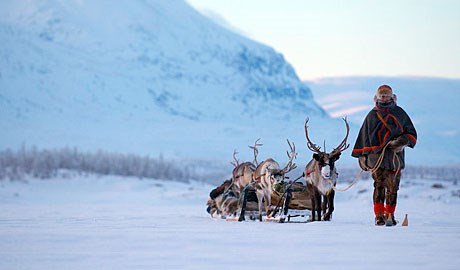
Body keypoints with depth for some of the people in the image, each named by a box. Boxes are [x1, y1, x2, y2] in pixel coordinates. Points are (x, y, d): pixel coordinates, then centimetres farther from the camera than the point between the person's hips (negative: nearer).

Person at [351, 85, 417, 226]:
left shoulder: (399, 113, 13)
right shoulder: (372, 116, 13)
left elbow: (411, 133, 15)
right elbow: (364, 137, 17)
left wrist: (402, 141, -5)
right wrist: (362, 156, 12)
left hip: (395, 156, 1)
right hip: (376, 155, -1)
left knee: (392, 187, -1)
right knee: (379, 186, -8)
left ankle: (389, 215, 8)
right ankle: (379, 215, -8)